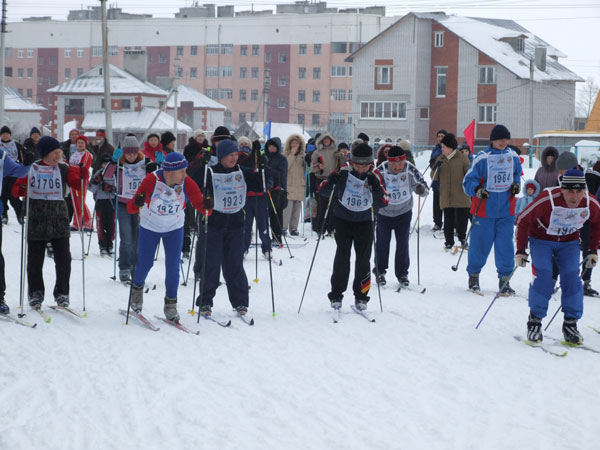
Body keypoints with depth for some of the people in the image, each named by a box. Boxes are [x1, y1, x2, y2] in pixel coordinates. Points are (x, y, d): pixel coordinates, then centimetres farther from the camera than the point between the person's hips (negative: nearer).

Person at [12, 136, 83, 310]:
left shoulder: (64, 169, 4)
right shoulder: (31, 169, 2)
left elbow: (76, 183, 1)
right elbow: (18, 188, 4)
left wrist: (81, 175, -17)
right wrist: (20, 188, -18)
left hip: (59, 221, 1)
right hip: (36, 222, -1)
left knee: (63, 259, -2)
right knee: (35, 260, 4)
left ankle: (62, 293, 11)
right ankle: (35, 293, 17)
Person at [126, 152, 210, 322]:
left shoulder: (187, 183, -23)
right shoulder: (151, 180, -30)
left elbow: (200, 206, -22)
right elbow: (131, 208, -30)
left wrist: (207, 206, -45)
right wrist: (136, 203, -53)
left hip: (174, 229, 1)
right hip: (150, 227, -1)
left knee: (173, 267, -5)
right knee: (145, 263, 8)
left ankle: (171, 304, 12)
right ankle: (137, 287, 40)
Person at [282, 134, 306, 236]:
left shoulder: (303, 155, 14)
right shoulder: (286, 154, 2)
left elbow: (306, 169, 21)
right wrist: (292, 155, -13)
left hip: (299, 185, 4)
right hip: (288, 185, -4)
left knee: (297, 207, 3)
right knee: (288, 205, -14)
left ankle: (294, 228, 10)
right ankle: (283, 227, -9)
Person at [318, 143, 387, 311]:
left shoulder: (374, 177, -2)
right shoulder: (343, 173, -8)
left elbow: (382, 203, -7)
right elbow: (323, 191, -5)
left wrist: (376, 187, -22)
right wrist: (330, 182, -25)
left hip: (364, 222, 2)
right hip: (343, 220, -2)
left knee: (363, 259, 2)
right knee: (342, 256, -6)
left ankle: (361, 296, 11)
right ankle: (336, 295, 2)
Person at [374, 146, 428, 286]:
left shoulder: (410, 170, -19)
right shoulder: (381, 171, -22)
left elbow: (423, 187, -12)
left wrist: (422, 189, -35)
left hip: (404, 213, 1)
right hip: (384, 213, -1)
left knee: (403, 244, 1)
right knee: (382, 243, 6)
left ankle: (402, 273, 15)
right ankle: (380, 272, 25)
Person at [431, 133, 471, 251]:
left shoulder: (462, 158, -2)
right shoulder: (441, 159, 9)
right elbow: (434, 178, 10)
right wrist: (435, 168, -9)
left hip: (461, 197, -3)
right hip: (446, 197, 3)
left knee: (461, 220, 0)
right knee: (448, 222, 4)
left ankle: (462, 238, 23)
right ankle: (449, 242, 14)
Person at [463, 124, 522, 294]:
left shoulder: (513, 157, 7)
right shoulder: (482, 158, -9)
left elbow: (517, 174, 25)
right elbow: (468, 181, -8)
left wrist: (516, 184, 4)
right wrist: (477, 190, -27)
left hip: (506, 210, 3)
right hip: (484, 210, -3)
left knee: (505, 245, 1)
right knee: (480, 245, 3)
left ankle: (504, 280, 12)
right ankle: (473, 275, 23)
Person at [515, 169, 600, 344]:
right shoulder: (547, 200, -32)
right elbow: (523, 220, -16)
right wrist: (520, 251, -13)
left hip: (569, 243, 3)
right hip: (541, 240, -3)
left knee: (572, 278, -11)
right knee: (543, 276, -19)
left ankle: (570, 324, 1)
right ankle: (535, 322, -5)